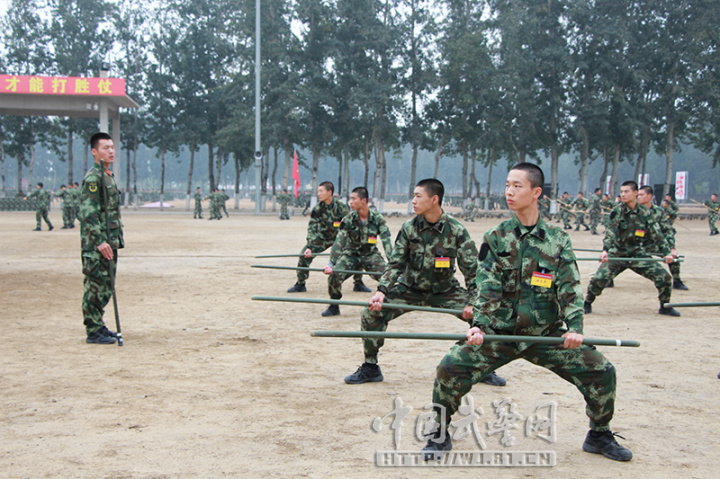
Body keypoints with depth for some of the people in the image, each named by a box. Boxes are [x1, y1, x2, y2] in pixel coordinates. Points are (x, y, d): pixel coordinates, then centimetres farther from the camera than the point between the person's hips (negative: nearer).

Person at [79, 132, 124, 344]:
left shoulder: (107, 176, 17)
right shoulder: (93, 177, -13)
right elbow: (88, 213, -20)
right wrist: (100, 242, -24)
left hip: (109, 243, 9)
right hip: (96, 245, -9)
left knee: (105, 287, 13)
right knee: (96, 286, -4)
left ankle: (99, 326, 22)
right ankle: (93, 331, 2)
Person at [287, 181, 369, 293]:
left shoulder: (341, 207, -19)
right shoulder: (317, 208, -15)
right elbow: (312, 228, -16)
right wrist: (309, 247, -27)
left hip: (339, 237, -1)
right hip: (322, 237, 1)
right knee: (304, 255, -15)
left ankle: (358, 284, 8)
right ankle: (300, 284, 3)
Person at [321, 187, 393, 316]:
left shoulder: (378, 219, -14)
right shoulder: (348, 220, -14)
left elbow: (386, 241, -18)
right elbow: (339, 242, -18)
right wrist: (331, 264, -28)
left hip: (371, 255, 0)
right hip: (350, 254, 0)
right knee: (334, 275, -22)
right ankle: (334, 306, 1)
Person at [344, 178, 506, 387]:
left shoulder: (456, 231, -17)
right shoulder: (408, 228, -11)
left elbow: (472, 268, -12)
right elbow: (395, 264, -8)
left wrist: (474, 301, -21)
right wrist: (381, 292, -21)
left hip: (445, 291, -1)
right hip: (410, 289, 1)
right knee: (371, 313, -15)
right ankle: (370, 368, 5)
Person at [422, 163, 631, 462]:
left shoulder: (558, 240, 2)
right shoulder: (495, 239, 1)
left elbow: (570, 288, -4)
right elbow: (488, 288, -7)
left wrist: (574, 327, -20)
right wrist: (479, 325, -22)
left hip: (547, 333, 1)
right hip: (500, 332, -1)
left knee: (601, 371, -9)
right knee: (450, 367, -19)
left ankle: (599, 436, 19)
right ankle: (440, 435, 5)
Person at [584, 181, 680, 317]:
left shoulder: (645, 213, -1)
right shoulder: (617, 211, -8)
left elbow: (657, 234, 1)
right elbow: (610, 232, -21)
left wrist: (667, 252, -8)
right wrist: (605, 250, -36)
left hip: (638, 254, 2)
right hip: (617, 254, -2)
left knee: (664, 276, -7)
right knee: (599, 278, -21)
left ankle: (665, 306, 16)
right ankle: (587, 303, 6)